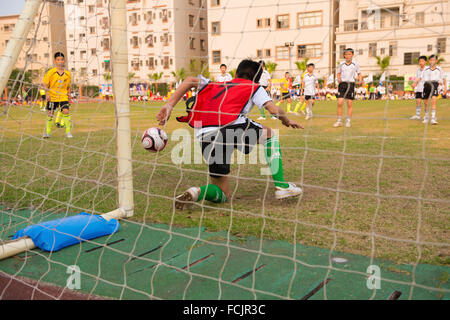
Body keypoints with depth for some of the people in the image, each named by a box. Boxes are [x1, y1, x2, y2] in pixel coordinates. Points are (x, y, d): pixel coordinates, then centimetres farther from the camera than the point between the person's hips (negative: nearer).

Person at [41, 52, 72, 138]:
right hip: (52, 96, -1)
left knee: (66, 112, -16)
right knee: (50, 114, 5)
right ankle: (47, 132, 20)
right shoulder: (50, 72, -5)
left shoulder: (67, 74, 4)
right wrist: (47, 94, -16)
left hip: (63, 97, 1)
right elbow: (44, 85, -4)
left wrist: (69, 94, 10)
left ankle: (68, 132, -9)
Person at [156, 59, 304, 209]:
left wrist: (169, 105, 7)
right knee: (270, 134, 29)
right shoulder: (254, 87, 23)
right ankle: (281, 186, 22)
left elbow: (191, 80, 17)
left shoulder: (216, 85, 34)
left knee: (223, 195, 19)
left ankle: (196, 192, -14)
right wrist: (287, 121, 32)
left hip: (204, 137, 4)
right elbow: (274, 109, 10)